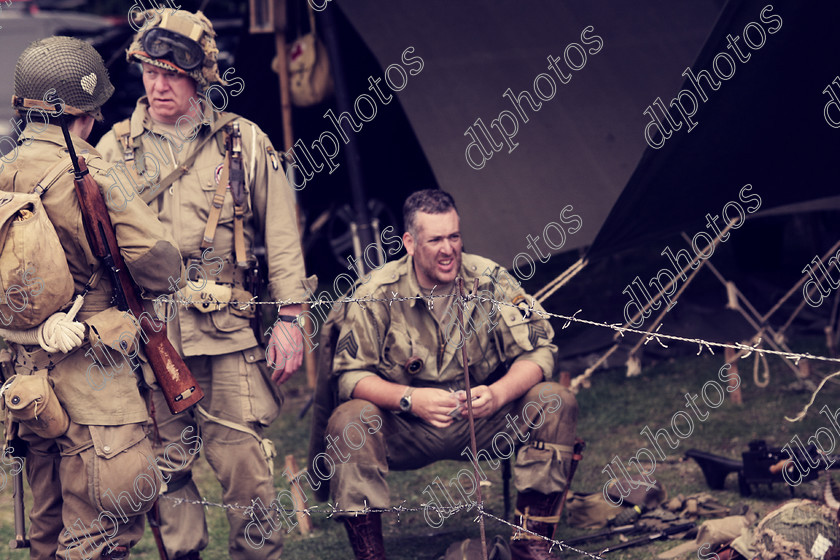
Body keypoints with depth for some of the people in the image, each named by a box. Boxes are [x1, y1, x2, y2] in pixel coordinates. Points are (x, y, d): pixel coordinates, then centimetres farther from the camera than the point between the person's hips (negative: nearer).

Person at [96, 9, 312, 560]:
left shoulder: (245, 143, 6)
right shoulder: (115, 148, 8)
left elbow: (281, 235, 7)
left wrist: (290, 317, 1)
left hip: (227, 333, -1)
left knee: (246, 465, -3)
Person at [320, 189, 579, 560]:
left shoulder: (489, 280, -8)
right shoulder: (377, 294, -13)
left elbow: (538, 351, -8)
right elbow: (350, 375, -13)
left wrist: (498, 393, -28)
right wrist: (410, 399, -31)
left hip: (482, 423, 2)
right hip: (405, 433, -2)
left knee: (556, 402, -20)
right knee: (349, 422, -32)